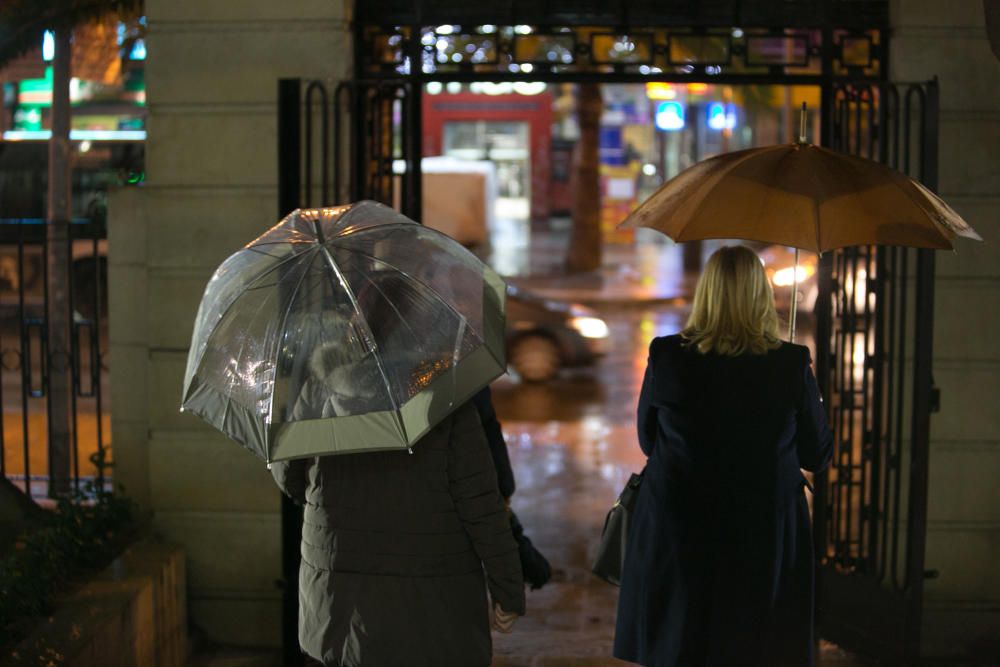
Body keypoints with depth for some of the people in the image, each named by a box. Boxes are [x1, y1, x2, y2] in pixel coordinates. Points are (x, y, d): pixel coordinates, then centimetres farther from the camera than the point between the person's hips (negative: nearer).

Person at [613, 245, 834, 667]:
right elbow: (817, 457, 0)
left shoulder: (665, 358, -8)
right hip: (765, 541, -1)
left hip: (675, 539, 1)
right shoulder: (792, 365, -10)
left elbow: (647, 442, 5)